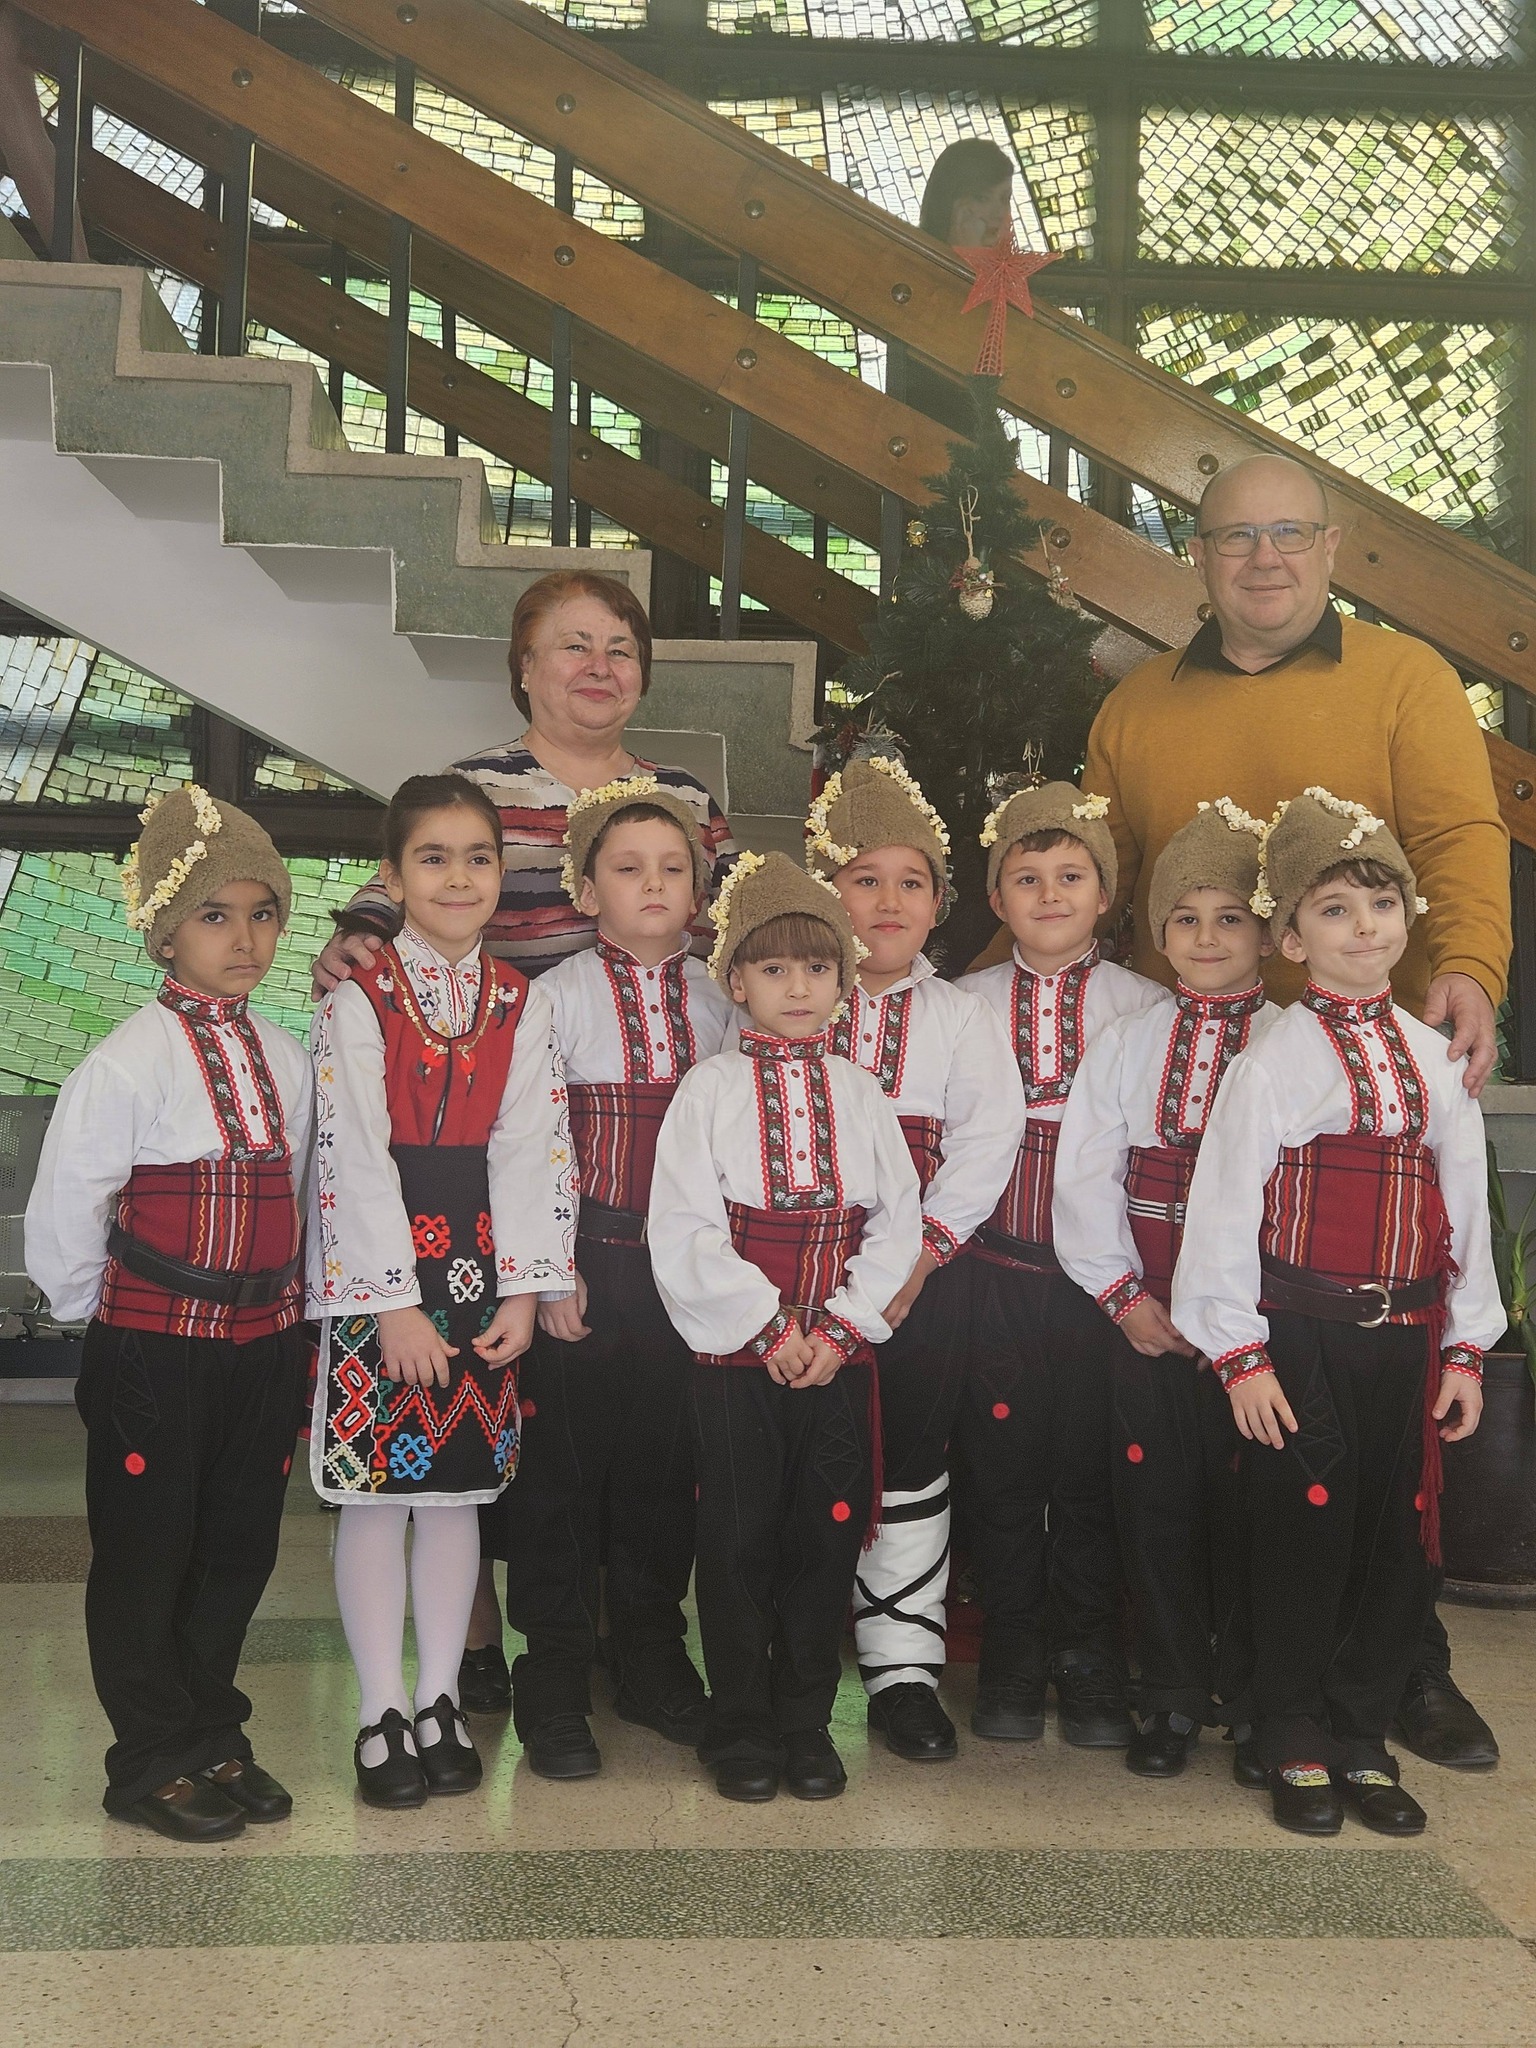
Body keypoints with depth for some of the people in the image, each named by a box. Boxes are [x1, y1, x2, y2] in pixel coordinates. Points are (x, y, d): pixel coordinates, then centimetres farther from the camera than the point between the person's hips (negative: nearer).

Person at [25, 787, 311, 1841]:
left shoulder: (287, 1059, 5)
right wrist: (110, 1320, -1)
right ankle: (159, 1762, 20)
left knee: (241, 1552, 14)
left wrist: (287, 1316, 11)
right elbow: (63, 1219, -11)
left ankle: (212, 1736, 30)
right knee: (145, 1558, 6)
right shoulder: (130, 1061, -14)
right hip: (153, 1351, -6)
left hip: (264, 1347, 6)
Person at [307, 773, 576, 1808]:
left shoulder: (523, 1002, 5)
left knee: (458, 1485, 10)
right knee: (378, 1489, 2)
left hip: (482, 1266, 3)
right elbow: (357, 1159, -10)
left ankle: (440, 1701, 22)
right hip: (379, 1266, -3)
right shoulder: (359, 1001, -5)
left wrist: (524, 1290, -7)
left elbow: (534, 1150, 1)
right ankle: (381, 1712, 13)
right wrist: (396, 1302, -15)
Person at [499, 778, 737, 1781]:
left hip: (688, 1261, 4)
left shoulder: (720, 998, 7)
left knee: (669, 1459, 12)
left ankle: (652, 1659, 28)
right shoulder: (559, 996, -4)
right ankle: (556, 1680, 14)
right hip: (587, 1256, -3)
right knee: (564, 1461, 2)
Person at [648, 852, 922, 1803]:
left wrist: (840, 1326, -8)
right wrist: (770, 1327, -12)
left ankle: (806, 1722, 22)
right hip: (737, 1355, -2)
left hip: (842, 1355, 3)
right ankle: (740, 1727, 19)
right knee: (738, 1543, 4)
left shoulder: (860, 1095, 7)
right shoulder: (710, 1089, -2)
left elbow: (899, 1222, 4)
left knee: (826, 1539, 8)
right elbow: (685, 1231, -8)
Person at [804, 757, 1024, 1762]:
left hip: (922, 1275, 1)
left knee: (910, 1464, 6)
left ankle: (903, 1665, 17)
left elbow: (987, 1140, -5)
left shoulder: (961, 1017, 5)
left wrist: (921, 1250, -14)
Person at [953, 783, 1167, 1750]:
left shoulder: (1144, 1005, 2)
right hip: (997, 1264, 1)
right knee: (1001, 1462, 6)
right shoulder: (965, 1005, 5)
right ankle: (1012, 1657, 21)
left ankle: (1090, 1664, 20)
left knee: (1092, 1468, 5)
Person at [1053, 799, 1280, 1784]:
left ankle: (1252, 1700, 20)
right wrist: (1123, 1293, -4)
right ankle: (1173, 1695, 22)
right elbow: (1084, 1174, 4)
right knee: (1156, 1500, 7)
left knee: (1246, 1503, 4)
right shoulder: (1126, 1042, 6)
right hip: (1148, 1320, 2)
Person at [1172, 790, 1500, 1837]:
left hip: (1408, 1334, 4)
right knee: (1305, 1533, 1)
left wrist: (1466, 1348, 8)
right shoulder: (1273, 1061, -6)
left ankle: (1363, 1740, 24)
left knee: (1399, 1538, 8)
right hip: (1303, 1333, -4)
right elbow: (1225, 1210, -7)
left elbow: (1466, 1208, 11)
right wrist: (1241, 1354, -9)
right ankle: (1297, 1749, 17)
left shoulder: (1436, 1060, 8)